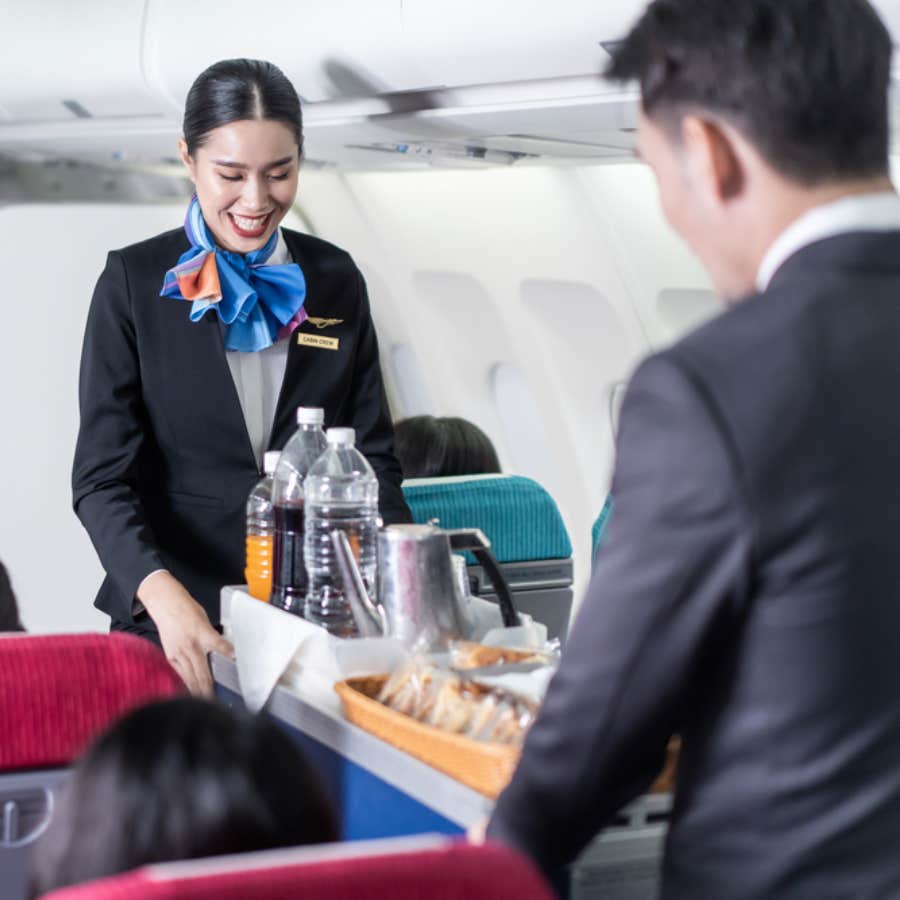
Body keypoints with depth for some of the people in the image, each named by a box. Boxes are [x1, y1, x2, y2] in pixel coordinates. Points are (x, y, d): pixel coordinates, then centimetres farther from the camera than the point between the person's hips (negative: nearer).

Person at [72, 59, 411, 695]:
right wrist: (161, 592, -28)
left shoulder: (335, 281, 5)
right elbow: (103, 475, -10)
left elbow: (371, 454, 6)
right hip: (171, 618, -2)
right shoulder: (135, 283, -4)